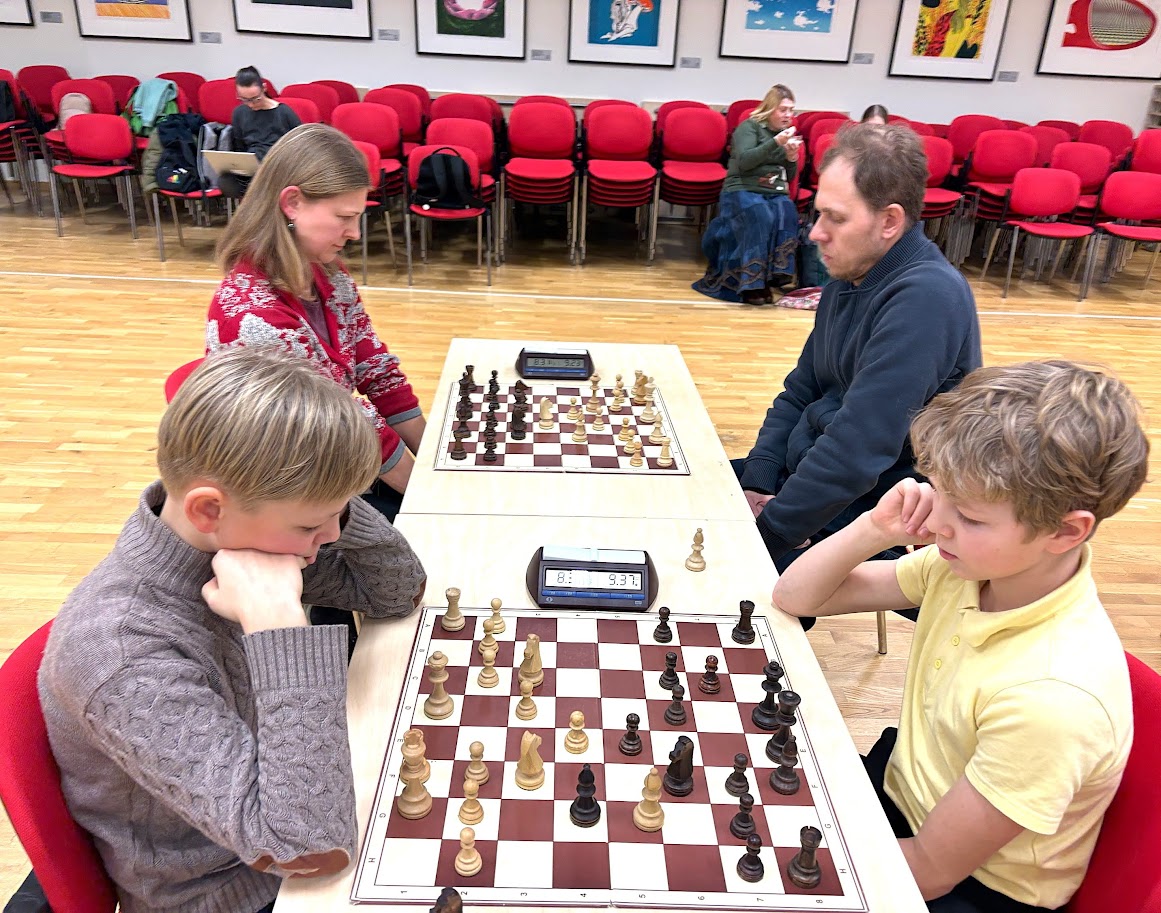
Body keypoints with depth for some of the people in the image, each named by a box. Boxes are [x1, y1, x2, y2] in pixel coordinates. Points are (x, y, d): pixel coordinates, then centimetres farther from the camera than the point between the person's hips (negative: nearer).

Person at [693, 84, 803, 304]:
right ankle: (752, 282, -32)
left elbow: (789, 177, 21)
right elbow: (744, 161, -16)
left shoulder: (787, 133, 19)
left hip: (775, 193, 5)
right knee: (761, 217, -36)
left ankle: (774, 276, -28)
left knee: (787, 214, -29)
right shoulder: (750, 126, 1)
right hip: (743, 190, -5)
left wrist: (792, 158, 0)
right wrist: (775, 143, -22)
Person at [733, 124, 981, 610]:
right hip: (808, 470, 9)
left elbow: (860, 449, -29)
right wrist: (757, 485, -3)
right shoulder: (848, 278, 6)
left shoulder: (927, 296, -24)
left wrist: (771, 530, -22)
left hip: (872, 510, -9)